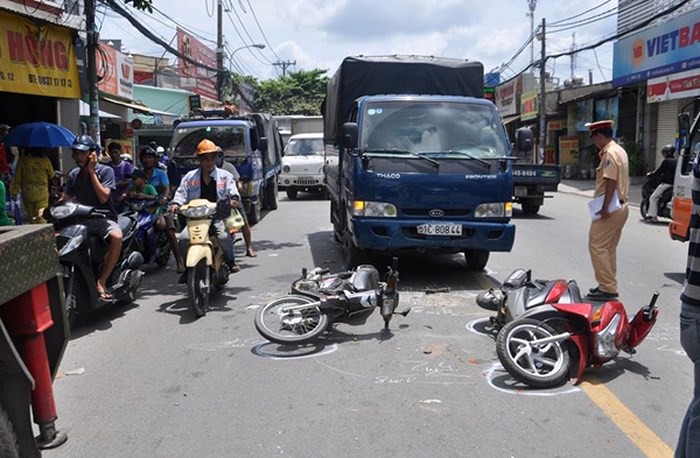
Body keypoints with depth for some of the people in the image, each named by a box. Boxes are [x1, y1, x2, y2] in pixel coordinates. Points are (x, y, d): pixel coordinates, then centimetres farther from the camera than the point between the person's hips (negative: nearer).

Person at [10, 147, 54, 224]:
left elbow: (17, 177, 1)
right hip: (41, 194, -2)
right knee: (41, 219, -3)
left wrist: (14, 191, 8)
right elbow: (51, 175, 3)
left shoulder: (23, 159, -3)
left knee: (32, 219, 15)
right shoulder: (45, 160, -9)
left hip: (27, 193, 2)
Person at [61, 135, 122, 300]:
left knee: (116, 237, -37)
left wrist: (91, 171, -11)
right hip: (80, 219, 5)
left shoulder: (105, 171, -2)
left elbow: (103, 197, -14)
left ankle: (101, 281, -28)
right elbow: (65, 199, 12)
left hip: (103, 218, -4)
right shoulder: (74, 174, 14)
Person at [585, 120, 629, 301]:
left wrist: (605, 208, -24)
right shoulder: (619, 150, 17)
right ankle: (609, 285, 21)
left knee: (597, 246, -8)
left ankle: (607, 288, -7)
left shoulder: (609, 153, -15)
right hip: (621, 206, 10)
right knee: (609, 247, 15)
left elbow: (611, 182, -22)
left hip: (610, 209, -10)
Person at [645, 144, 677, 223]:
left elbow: (658, 172, -10)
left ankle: (653, 216, -10)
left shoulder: (666, 161, -12)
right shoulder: (677, 161, 11)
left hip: (667, 183, -9)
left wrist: (650, 175, 6)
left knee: (653, 198, -4)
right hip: (675, 183, 9)